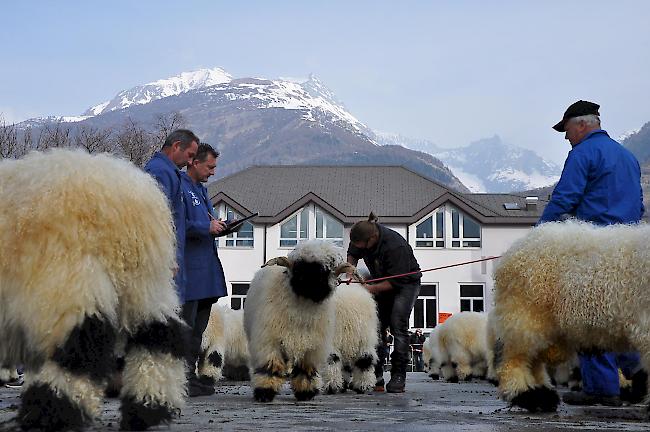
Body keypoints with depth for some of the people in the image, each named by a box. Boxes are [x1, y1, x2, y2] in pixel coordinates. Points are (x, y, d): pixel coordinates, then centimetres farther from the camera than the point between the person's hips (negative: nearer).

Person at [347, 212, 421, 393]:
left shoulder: (395, 247, -35)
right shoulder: (362, 237, -14)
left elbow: (396, 281, -29)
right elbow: (352, 254, 9)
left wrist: (371, 288, -31)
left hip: (406, 284, -6)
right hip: (382, 283, 6)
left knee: (398, 326, -17)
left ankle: (398, 376, -11)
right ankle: (376, 375, -1)